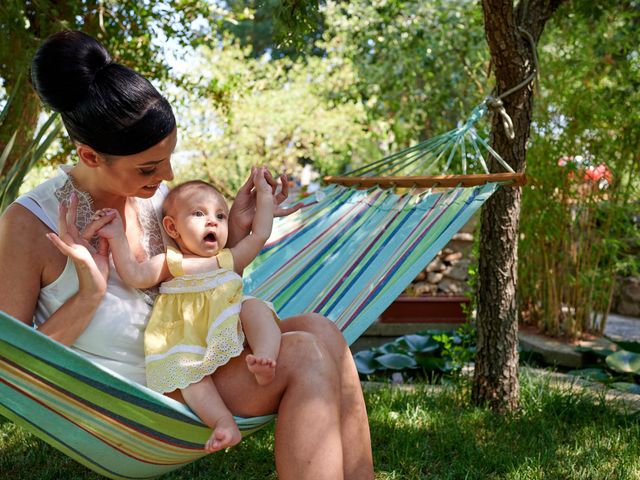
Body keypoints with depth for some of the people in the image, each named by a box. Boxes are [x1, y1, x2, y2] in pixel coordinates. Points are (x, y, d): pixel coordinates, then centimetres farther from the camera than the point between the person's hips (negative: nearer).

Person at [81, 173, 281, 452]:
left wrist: (264, 194, 28)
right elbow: (135, 275, 2)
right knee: (187, 368, -31)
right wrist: (118, 239, -6)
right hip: (189, 337, -2)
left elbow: (259, 235, 24)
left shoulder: (230, 259, 24)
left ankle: (264, 360, -44)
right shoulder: (170, 262, 16)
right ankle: (224, 422, -44)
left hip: (231, 330, 2)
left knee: (255, 308, -23)